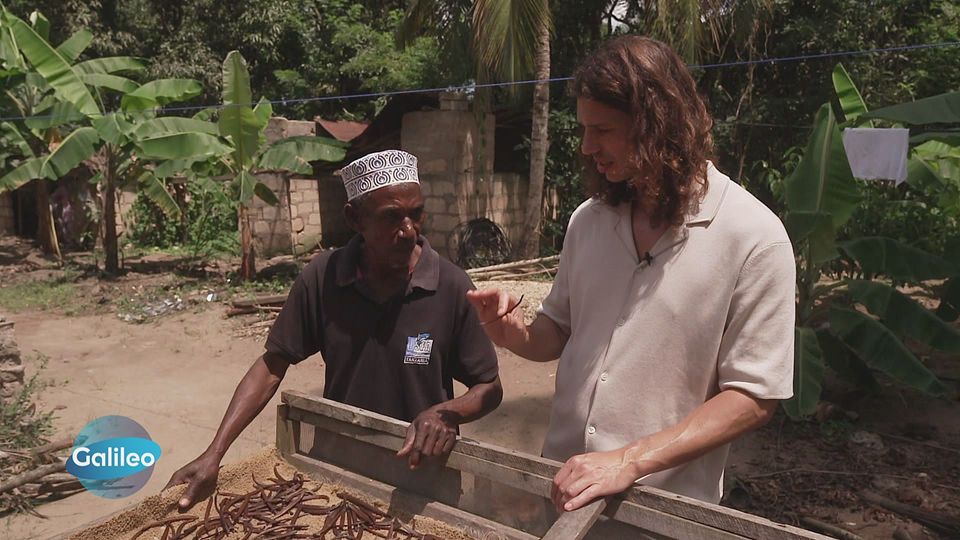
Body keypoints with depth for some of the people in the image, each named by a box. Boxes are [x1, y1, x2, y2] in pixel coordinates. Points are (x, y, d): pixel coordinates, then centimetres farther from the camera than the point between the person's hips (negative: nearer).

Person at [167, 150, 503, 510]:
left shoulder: (452, 287, -19)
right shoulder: (321, 277, -14)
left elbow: (490, 389, -10)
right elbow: (272, 365, -6)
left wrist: (446, 412, -31)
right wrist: (214, 455, -15)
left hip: (422, 471, -1)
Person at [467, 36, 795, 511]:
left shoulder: (754, 237, -15)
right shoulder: (588, 219, -1)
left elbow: (754, 397, -14)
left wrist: (630, 461, -22)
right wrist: (514, 333, -13)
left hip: (665, 500, -4)